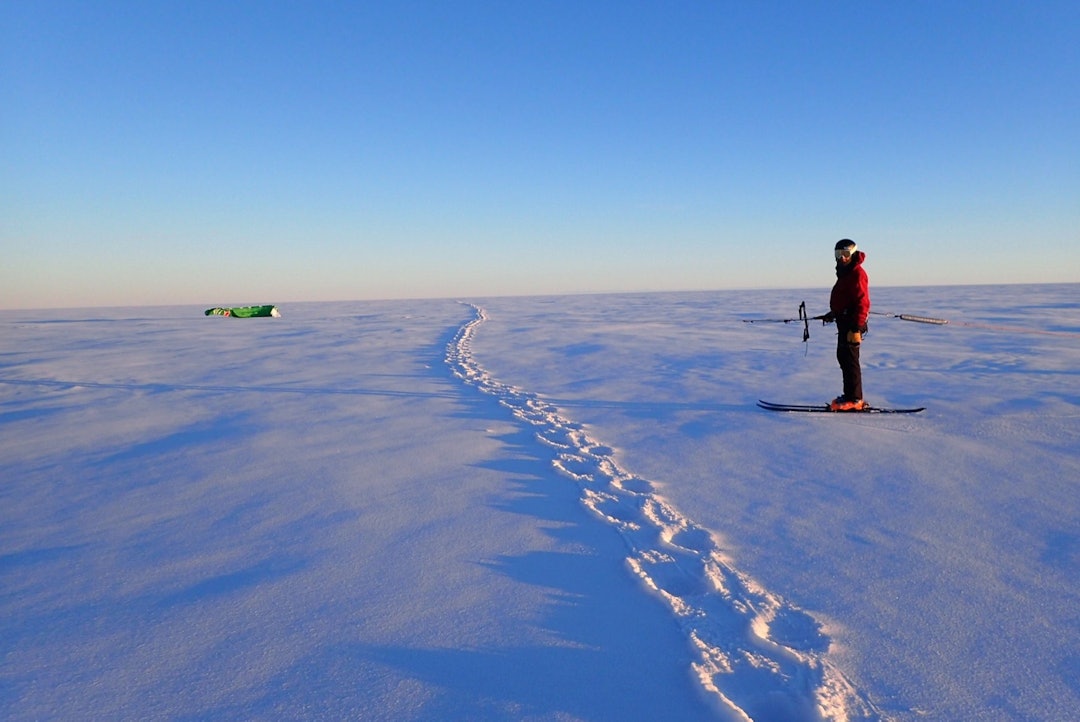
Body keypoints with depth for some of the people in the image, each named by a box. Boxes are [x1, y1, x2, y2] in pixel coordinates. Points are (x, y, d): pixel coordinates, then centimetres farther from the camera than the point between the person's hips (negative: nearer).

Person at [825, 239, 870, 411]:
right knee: (843, 357, 14)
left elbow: (862, 303, -21)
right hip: (844, 322, 11)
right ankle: (851, 396, 22)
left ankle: (853, 400, -5)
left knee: (849, 359, -9)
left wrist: (856, 329, -25)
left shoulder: (857, 274, -15)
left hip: (852, 324, -11)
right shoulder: (845, 273, 17)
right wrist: (834, 313, 31)